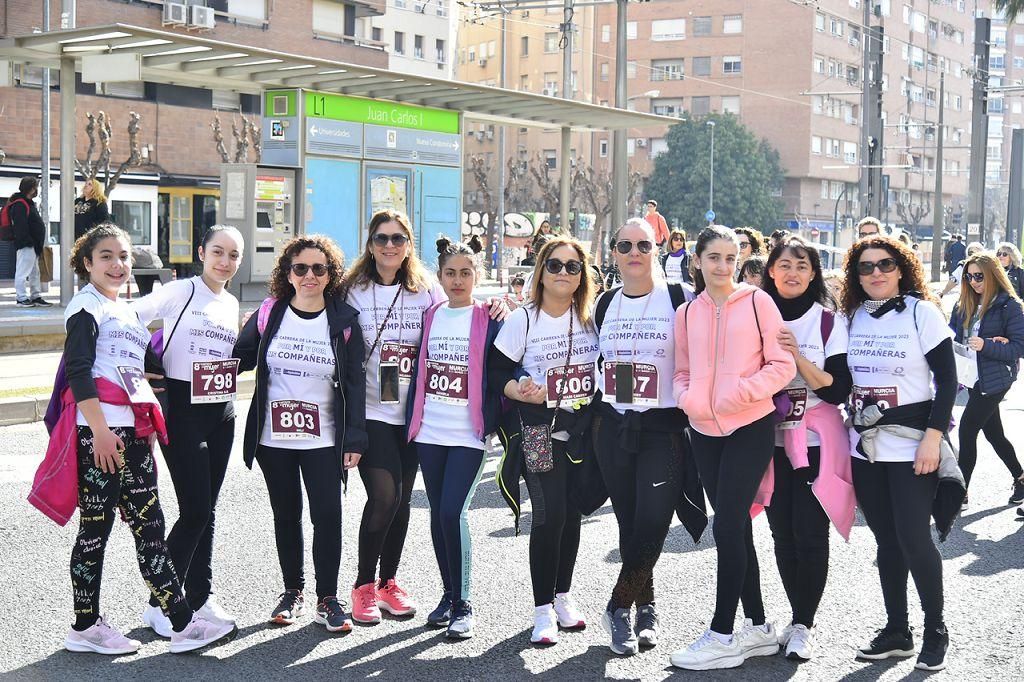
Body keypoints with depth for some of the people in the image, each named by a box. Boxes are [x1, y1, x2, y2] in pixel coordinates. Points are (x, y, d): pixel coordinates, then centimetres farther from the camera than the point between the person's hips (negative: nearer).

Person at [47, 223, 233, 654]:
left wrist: (148, 427, 21)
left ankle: (182, 623, 8)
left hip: (131, 431, 9)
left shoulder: (126, 311, 22)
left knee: (149, 524, 6)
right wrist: (100, 431, -22)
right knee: (96, 527, -3)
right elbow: (78, 372, -15)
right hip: (98, 430, -9)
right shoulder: (86, 307, -5)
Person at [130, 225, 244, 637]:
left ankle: (200, 597, 22)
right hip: (183, 410, -6)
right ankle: (159, 604, 4)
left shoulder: (231, 304, 14)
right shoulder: (181, 292, -7)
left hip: (222, 413, 6)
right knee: (195, 510, -9)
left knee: (206, 511, 11)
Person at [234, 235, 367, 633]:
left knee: (328, 515, -6)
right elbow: (238, 358, 13)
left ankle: (327, 599, 6)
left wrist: (354, 439, -5)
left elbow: (354, 384, 0)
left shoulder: (344, 321, -1)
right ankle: (293, 592, 24)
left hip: (323, 439, -1)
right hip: (273, 438, 2)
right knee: (286, 515, 10)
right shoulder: (269, 313, 2)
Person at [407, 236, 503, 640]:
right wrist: (412, 420, 13)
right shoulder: (430, 316, 10)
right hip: (429, 432, 5)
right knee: (438, 514, 10)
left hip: (468, 435, -5)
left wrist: (494, 421, -10)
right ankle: (449, 595, 24)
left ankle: (463, 605, -1)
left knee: (453, 512, -13)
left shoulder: (489, 319, -2)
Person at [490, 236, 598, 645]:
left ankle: (562, 596, 26)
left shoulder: (591, 318, 4)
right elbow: (498, 371, -5)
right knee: (549, 514, -9)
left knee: (572, 513, 9)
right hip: (539, 432, -3)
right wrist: (520, 391, -22)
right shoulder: (522, 319, -5)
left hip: (582, 431, 4)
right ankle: (543, 609, 1)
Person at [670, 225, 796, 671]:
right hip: (705, 431, 5)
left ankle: (722, 636, 1)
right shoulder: (687, 313, 9)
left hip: (750, 428, -5)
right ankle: (758, 628, 23)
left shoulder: (756, 301, -4)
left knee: (728, 527, -9)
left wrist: (739, 393, -18)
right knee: (736, 528, 11)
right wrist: (687, 397, -6)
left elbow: (782, 365, -6)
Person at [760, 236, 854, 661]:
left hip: (815, 441, -3)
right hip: (771, 439, 3)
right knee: (782, 532, 7)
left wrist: (798, 358, -18)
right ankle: (800, 619, 20)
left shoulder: (829, 321, -2)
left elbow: (839, 390, -9)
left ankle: (803, 625, 4)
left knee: (809, 534, -6)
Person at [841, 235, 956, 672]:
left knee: (913, 538, -6)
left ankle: (935, 631, 11)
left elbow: (947, 378, -9)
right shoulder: (853, 316, 8)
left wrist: (933, 436, -16)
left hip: (911, 445, -5)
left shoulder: (922, 312, -6)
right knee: (886, 541, 10)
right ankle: (897, 632, 20)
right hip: (865, 446, 5)